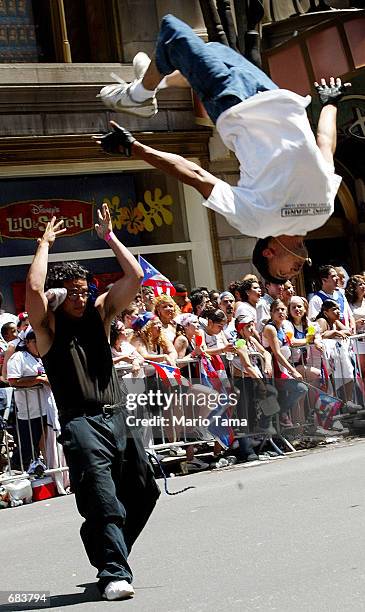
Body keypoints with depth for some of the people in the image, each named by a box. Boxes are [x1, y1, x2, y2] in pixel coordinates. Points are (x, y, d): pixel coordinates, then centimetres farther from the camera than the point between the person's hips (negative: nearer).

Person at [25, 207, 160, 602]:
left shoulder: (99, 314, 14)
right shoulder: (48, 326, 2)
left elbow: (134, 276, 8)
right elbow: (33, 287, -17)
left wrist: (108, 236, 8)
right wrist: (45, 243, -5)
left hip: (117, 418, 6)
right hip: (81, 422, -6)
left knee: (142, 494, 11)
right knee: (103, 498, -17)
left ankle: (106, 550, 29)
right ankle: (114, 573, -16)